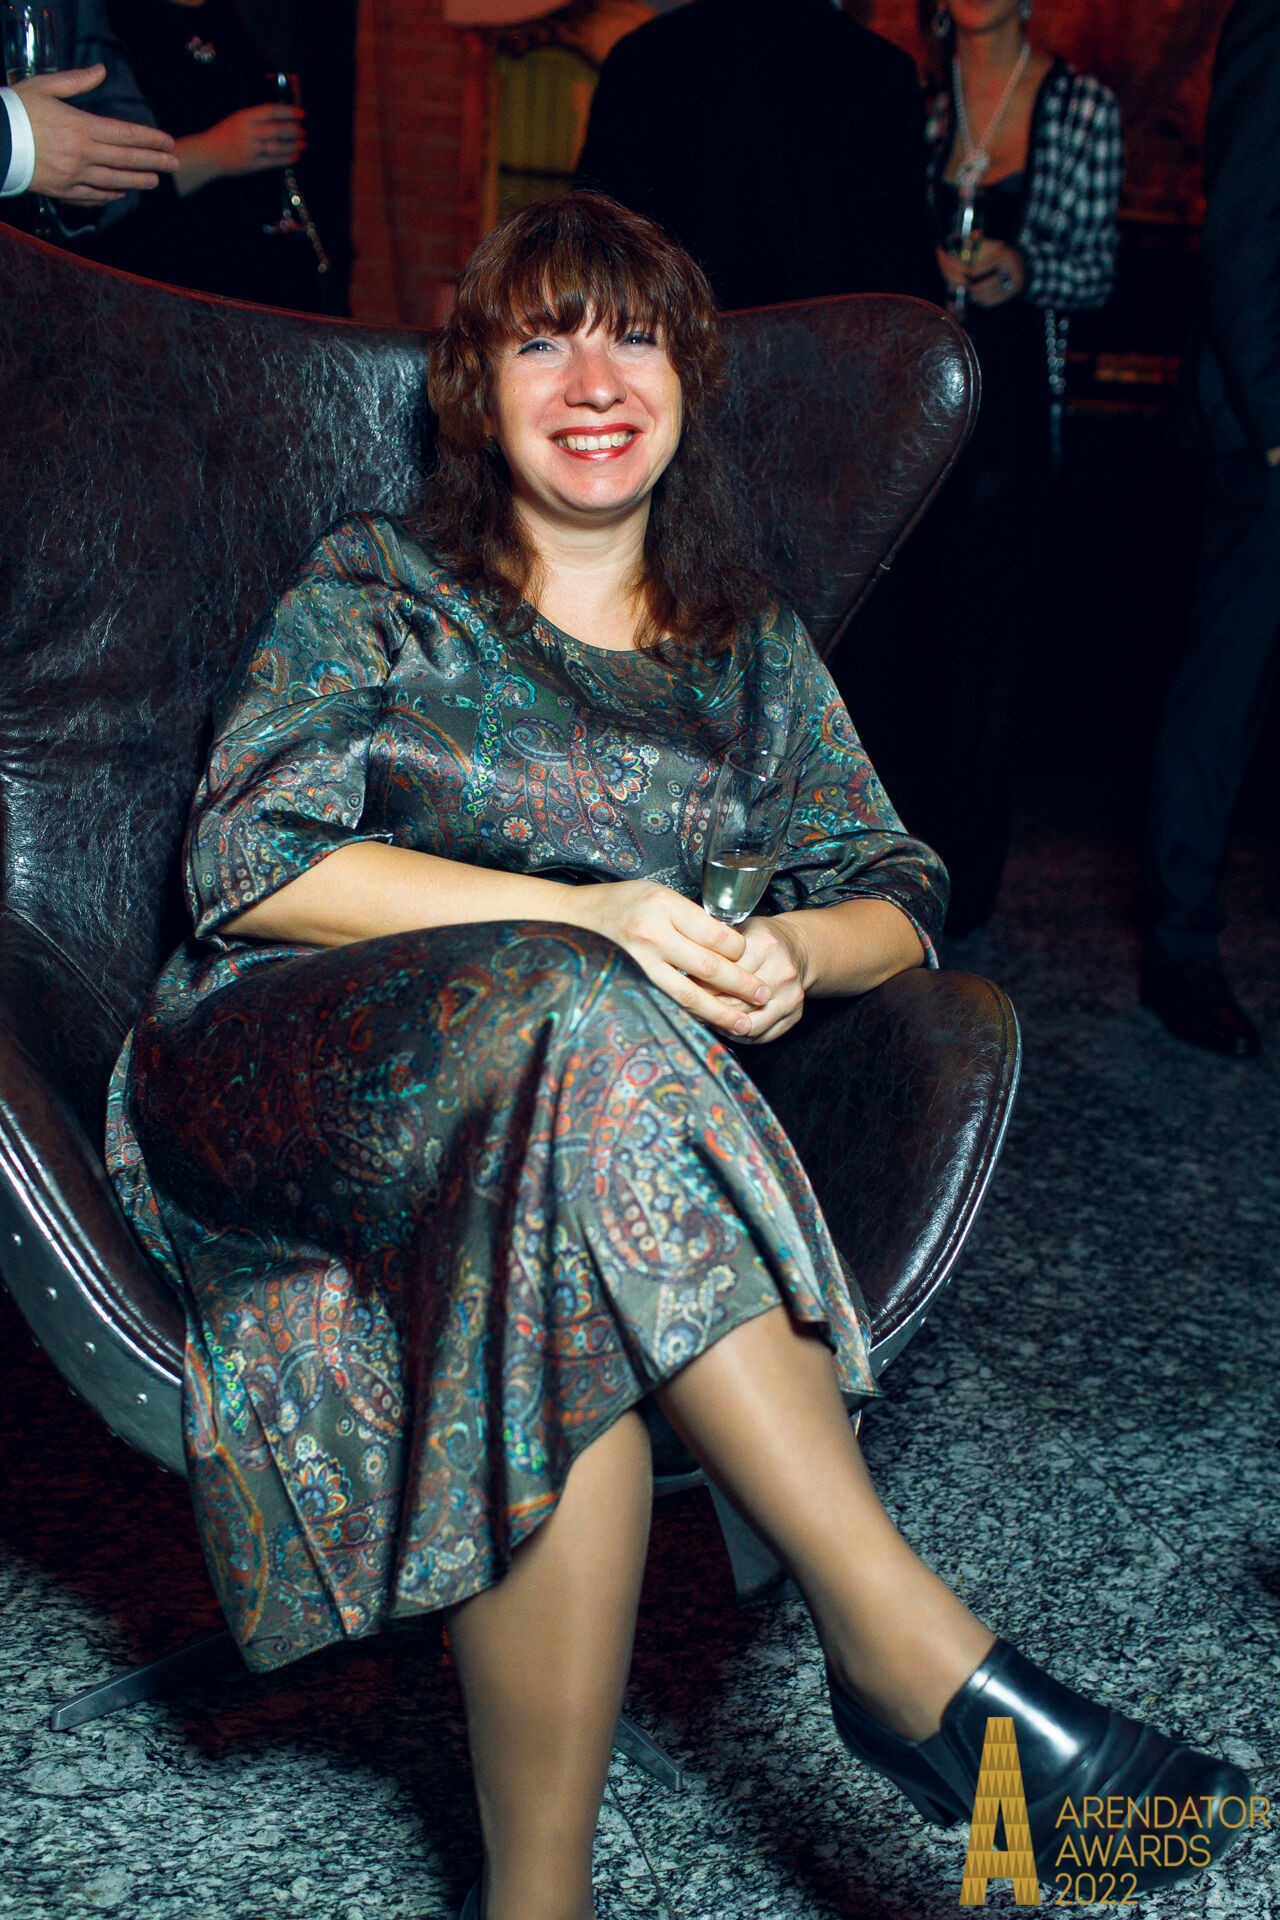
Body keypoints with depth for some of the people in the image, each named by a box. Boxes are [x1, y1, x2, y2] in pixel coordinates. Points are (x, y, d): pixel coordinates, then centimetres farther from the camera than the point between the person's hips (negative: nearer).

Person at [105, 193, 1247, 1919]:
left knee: (568, 1323, -38)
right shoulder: (376, 589, 11)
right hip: (289, 1073, -2)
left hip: (571, 1115, 2)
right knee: (568, 1017, -38)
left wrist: (792, 950, -10)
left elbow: (900, 893, 17)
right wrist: (583, 916, -16)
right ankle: (908, 1642, -37)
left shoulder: (751, 650, 21)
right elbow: (246, 855, -4)